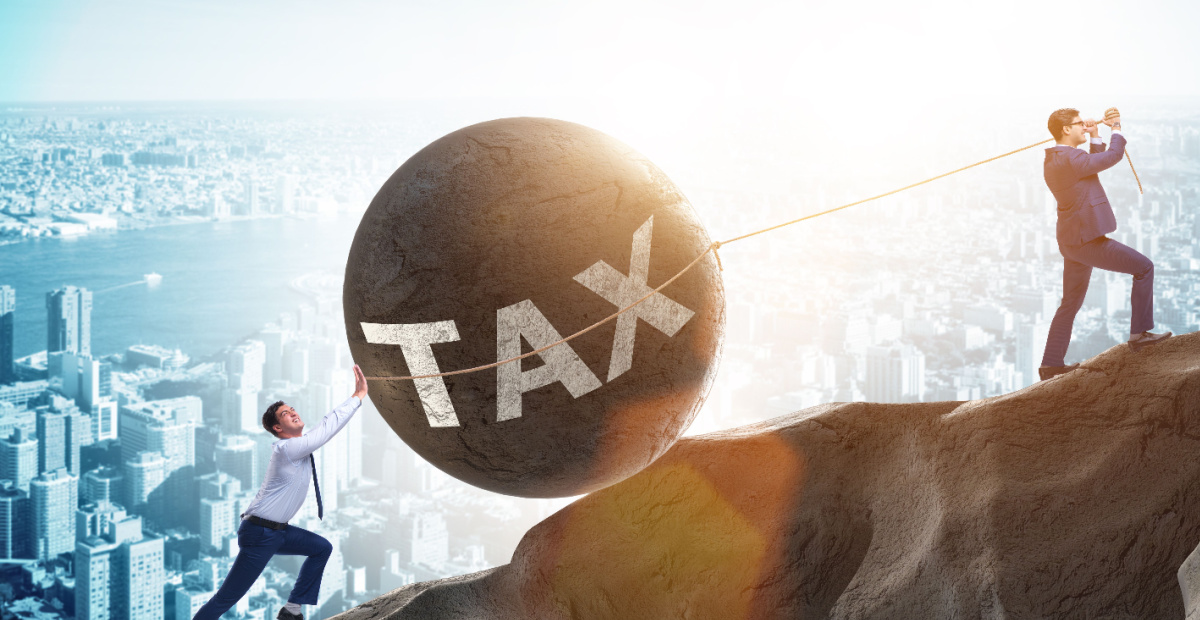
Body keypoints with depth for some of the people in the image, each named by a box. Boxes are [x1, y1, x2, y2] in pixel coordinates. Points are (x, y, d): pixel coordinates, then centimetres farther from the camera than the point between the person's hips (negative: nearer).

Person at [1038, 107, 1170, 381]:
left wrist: (1095, 135, 15)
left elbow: (1095, 164, 24)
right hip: (1087, 239, -10)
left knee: (1071, 303, 15)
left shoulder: (1053, 160, 12)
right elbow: (1113, 156, -12)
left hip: (1072, 240, 10)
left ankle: (1051, 363, 15)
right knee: (1143, 267, 1)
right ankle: (1140, 332, 4)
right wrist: (1117, 129, 5)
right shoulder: (1070, 159, -20)